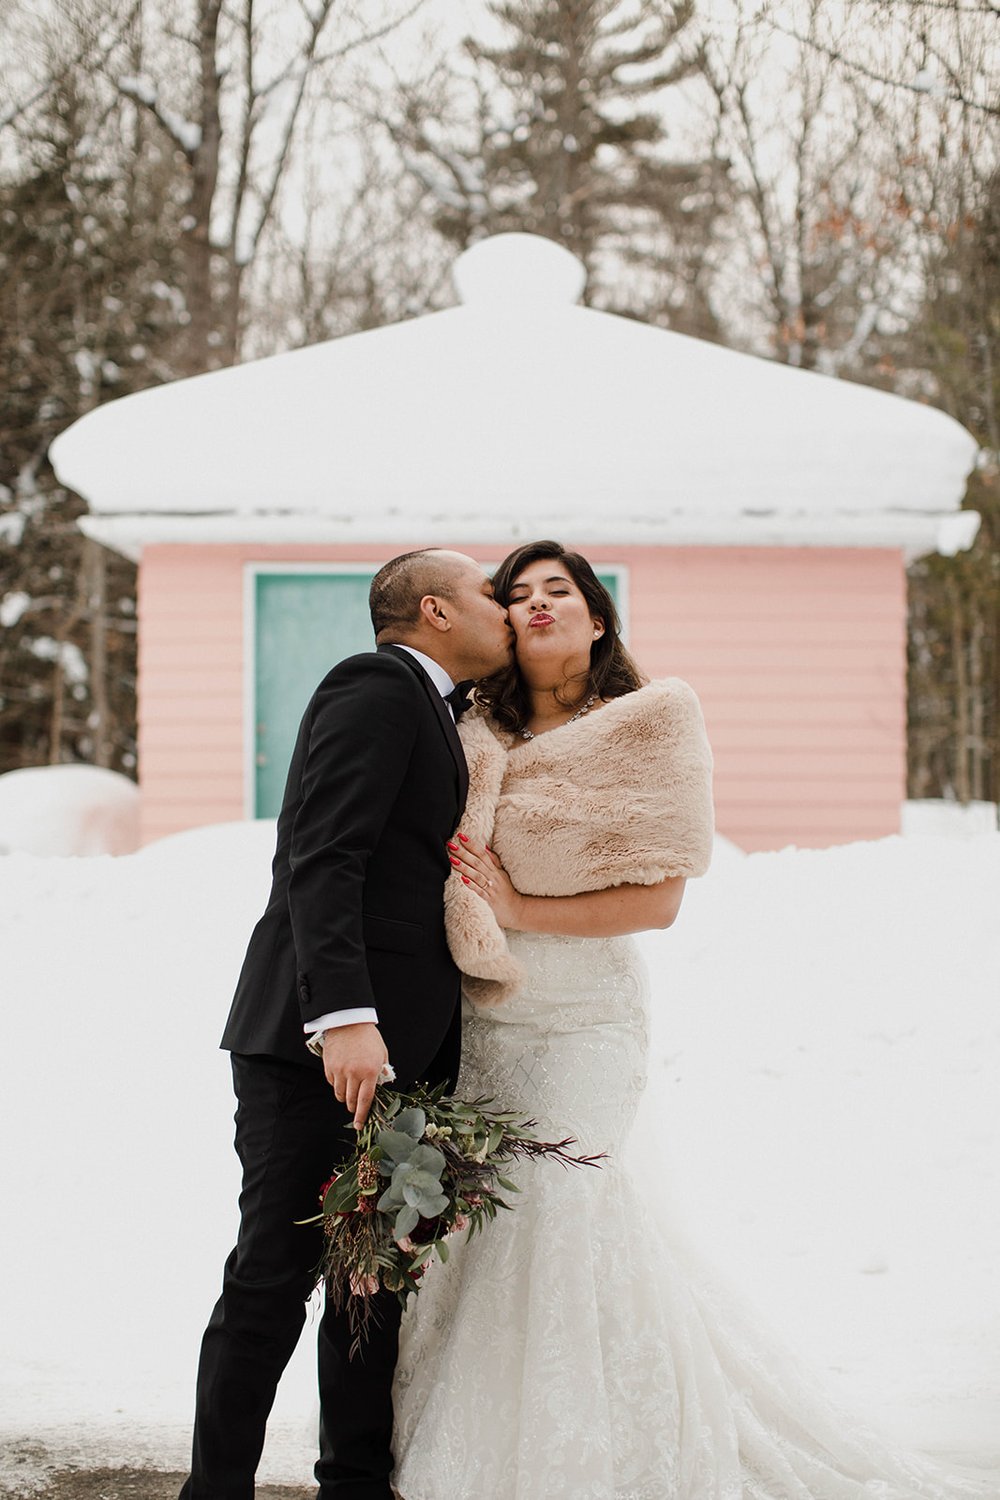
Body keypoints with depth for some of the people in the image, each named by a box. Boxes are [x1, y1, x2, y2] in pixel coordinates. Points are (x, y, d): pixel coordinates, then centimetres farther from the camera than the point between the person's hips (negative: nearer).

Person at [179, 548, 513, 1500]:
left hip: (388, 1047, 9)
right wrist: (345, 1018, -29)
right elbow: (322, 859, -19)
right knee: (274, 1278, -4)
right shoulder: (376, 689, -8)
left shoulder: (427, 709, 22)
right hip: (315, 1042, -9)